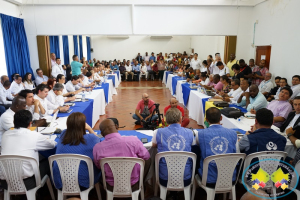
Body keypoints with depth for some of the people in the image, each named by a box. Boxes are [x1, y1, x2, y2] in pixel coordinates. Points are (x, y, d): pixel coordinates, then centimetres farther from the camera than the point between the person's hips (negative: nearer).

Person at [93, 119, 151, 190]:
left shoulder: (97, 148, -19)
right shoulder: (133, 140, -25)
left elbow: (98, 167, 1)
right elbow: (146, 157, -7)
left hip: (111, 187, 2)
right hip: (134, 186, -1)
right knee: (148, 160, 24)